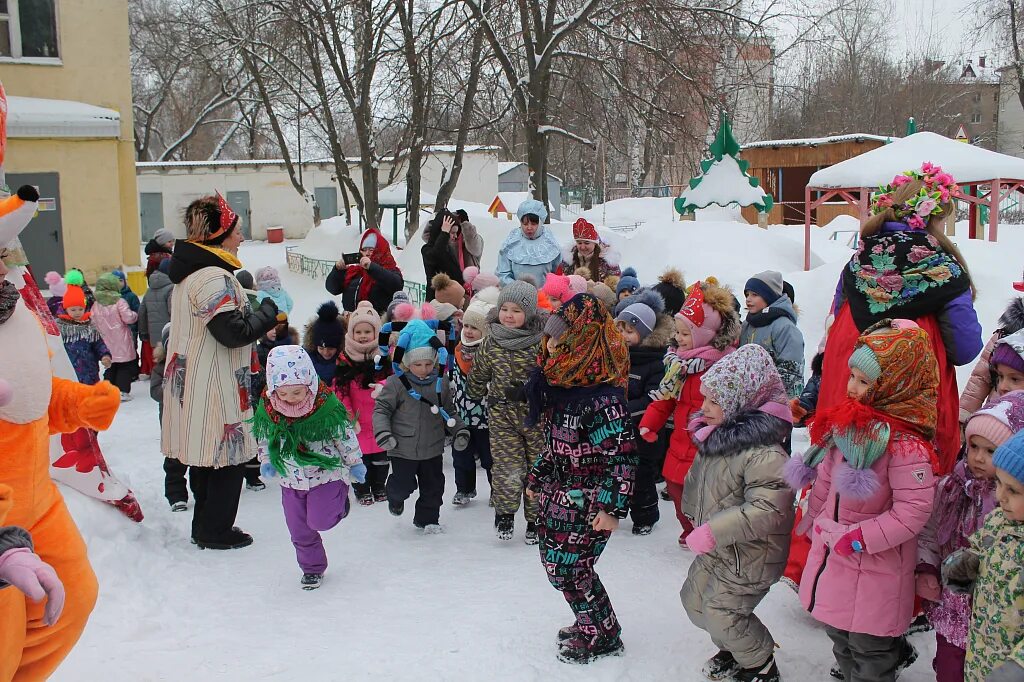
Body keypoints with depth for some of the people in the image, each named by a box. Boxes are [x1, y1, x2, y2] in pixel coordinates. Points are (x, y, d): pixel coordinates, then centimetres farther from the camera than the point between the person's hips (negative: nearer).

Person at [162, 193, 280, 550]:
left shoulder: (189, 271, 13)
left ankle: (206, 526, 29)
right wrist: (270, 309, -9)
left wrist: (258, 321, 12)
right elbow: (234, 332, -23)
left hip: (194, 382, 10)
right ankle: (215, 531, 12)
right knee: (227, 454, 2)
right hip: (214, 386, -10)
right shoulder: (213, 276, -20)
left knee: (207, 455, 18)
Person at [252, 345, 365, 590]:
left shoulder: (328, 407, -22)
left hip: (327, 475, -4)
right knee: (300, 531, 11)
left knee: (319, 521, -13)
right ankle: (312, 568, 32)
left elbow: (345, 436, -9)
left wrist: (355, 464, -3)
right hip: (291, 481, 4)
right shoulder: (267, 411, -12)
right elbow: (264, 439, 7)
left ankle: (340, 501, 19)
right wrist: (266, 462, 1)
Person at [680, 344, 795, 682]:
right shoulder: (716, 435, -2)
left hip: (748, 556, -9)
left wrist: (712, 532, -33)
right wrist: (695, 516, 16)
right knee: (694, 600, 20)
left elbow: (767, 511, -35)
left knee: (721, 615, -1)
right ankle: (734, 651, 43)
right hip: (715, 551, 9)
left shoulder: (764, 452, -30)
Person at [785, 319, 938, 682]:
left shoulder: (905, 444, -25)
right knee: (840, 636, 26)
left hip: (875, 568, -8)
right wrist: (813, 520, 11)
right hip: (831, 554, 8)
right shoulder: (848, 420, 0)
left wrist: (856, 538, -25)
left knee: (868, 649, 9)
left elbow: (913, 511, -26)